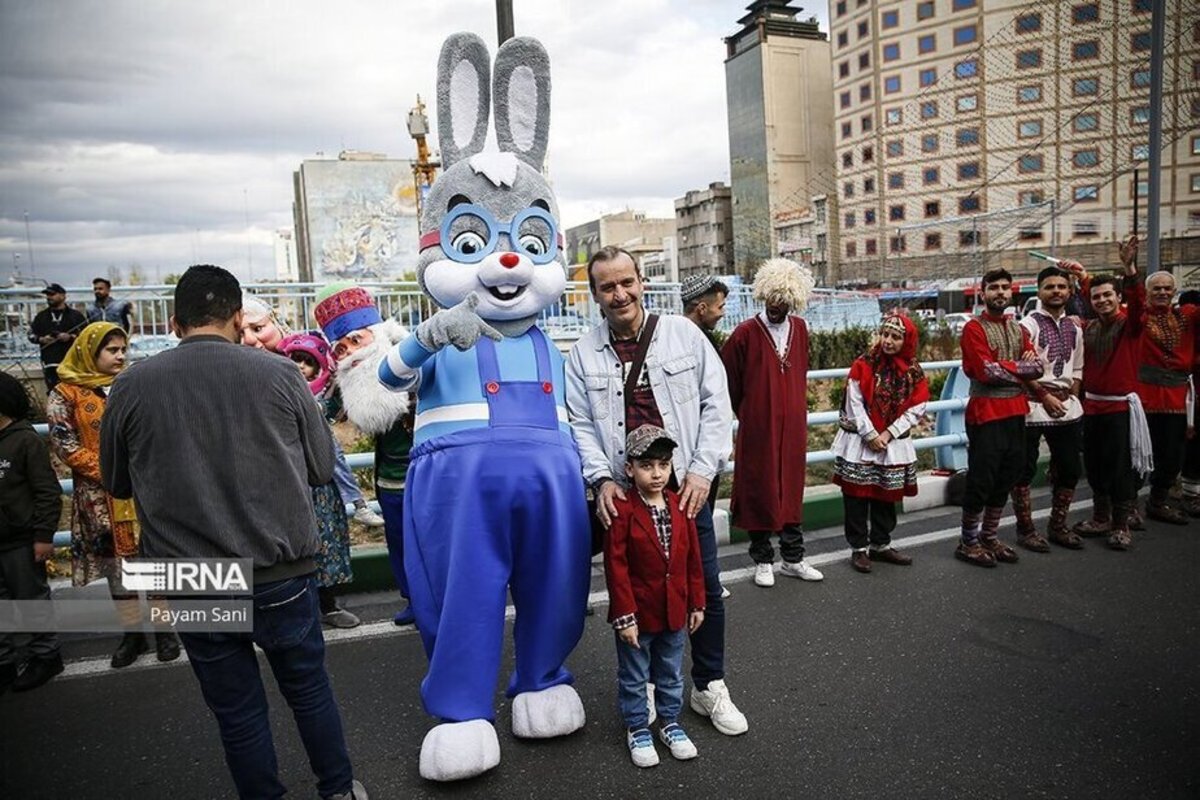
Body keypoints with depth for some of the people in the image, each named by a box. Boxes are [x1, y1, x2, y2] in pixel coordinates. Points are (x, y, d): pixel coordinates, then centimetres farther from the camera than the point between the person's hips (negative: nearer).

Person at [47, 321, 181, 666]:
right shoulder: (66, 394, -1)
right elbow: (63, 443, -7)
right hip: (101, 496, -2)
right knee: (116, 564, 8)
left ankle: (163, 627, 17)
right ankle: (132, 631, 21)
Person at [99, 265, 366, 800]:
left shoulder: (130, 388, -4)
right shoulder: (278, 374, -8)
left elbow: (117, 483, 11)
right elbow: (322, 468, 2)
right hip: (281, 576, 0)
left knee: (236, 710, 15)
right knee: (309, 690, 18)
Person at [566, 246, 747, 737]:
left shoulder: (683, 334, 1)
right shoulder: (583, 354, 2)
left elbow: (716, 405, 1)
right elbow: (581, 424, 1)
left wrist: (701, 471, -7)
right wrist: (602, 478, -14)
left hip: (685, 489, 0)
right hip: (623, 495, 0)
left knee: (706, 588, 8)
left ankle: (709, 687, 29)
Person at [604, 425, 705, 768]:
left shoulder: (680, 507, -2)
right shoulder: (622, 511, -18)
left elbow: (692, 559, 5)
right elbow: (616, 567, -18)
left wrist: (697, 604, 6)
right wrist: (624, 616, -17)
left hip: (675, 611, 5)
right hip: (638, 613, -4)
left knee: (671, 673, 21)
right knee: (634, 676, 14)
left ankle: (670, 722, 40)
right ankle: (637, 729, 32)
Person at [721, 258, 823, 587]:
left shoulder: (800, 329, 5)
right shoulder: (746, 333, -10)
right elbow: (729, 381, -2)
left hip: (793, 426, 4)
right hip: (757, 428, -4)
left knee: (791, 491, 12)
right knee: (759, 492, 5)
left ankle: (793, 558, 26)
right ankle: (763, 561, 19)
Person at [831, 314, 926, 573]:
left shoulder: (914, 372, 1)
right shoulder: (863, 365, -7)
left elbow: (916, 409, -2)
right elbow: (855, 404, -10)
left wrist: (888, 434, -12)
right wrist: (871, 435, -14)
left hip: (894, 444, 3)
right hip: (860, 442, -3)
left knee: (886, 496, 13)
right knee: (857, 496, 1)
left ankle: (880, 545, 28)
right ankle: (858, 548, 12)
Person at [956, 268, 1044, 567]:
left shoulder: (1018, 329, 15)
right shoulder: (974, 327, -9)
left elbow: (1036, 367, 5)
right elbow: (987, 371, -19)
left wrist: (1003, 367, -14)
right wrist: (1020, 367, -6)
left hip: (1015, 412, 7)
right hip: (986, 412, -7)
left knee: (1006, 478, 13)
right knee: (981, 480, -2)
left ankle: (989, 536, 26)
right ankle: (968, 542, 10)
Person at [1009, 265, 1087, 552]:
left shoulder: (1074, 327, 12)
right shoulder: (1028, 324, -8)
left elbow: (1077, 368, 16)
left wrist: (1071, 397, 3)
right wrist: (1046, 396, -11)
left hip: (1068, 406, 7)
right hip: (1034, 406, -7)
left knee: (1070, 469, 13)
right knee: (1025, 470, 0)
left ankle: (1057, 526, 28)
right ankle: (1026, 529, 12)